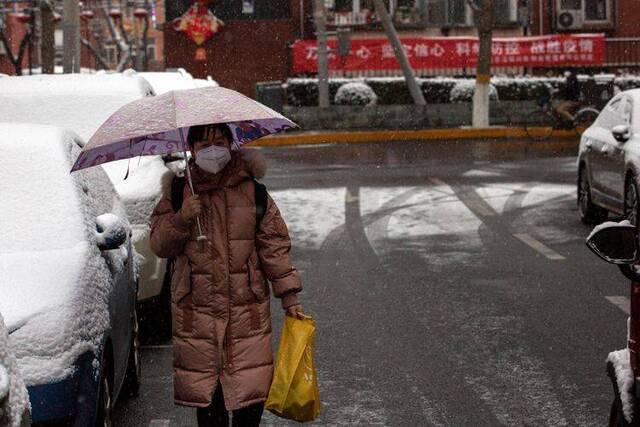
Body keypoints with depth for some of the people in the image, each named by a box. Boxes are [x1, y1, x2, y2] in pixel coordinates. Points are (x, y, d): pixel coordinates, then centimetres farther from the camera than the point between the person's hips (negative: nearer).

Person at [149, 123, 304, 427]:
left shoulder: (252, 191, 3)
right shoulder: (178, 192, 5)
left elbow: (273, 244, 6)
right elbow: (159, 245, 3)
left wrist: (288, 296, 3)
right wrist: (181, 219, -16)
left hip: (247, 306, 0)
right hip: (195, 308, 0)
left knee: (251, 387, -2)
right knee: (205, 391, 4)